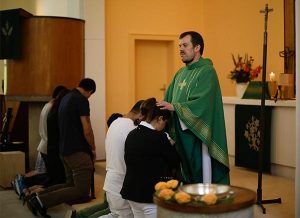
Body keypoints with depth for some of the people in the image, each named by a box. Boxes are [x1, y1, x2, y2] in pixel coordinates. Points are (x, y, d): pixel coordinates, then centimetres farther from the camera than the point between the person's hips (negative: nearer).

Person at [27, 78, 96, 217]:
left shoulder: (65, 98, 14)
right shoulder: (82, 100, -13)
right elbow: (87, 130, -16)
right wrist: (93, 149, 0)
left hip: (65, 150, 9)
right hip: (77, 151, -9)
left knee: (71, 185, 17)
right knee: (82, 191, -8)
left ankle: (39, 196, 4)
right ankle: (42, 200, -15)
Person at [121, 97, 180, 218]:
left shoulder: (131, 135, 4)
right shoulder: (158, 137, -18)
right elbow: (174, 161, -6)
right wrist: (172, 146, 13)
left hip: (133, 191, 8)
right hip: (152, 194, -8)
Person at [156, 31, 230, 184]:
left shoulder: (207, 71, -9)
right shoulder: (180, 73, 15)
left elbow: (202, 103, -20)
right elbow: (168, 99, 15)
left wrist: (174, 107, -22)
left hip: (199, 135, -7)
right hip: (181, 134, 7)